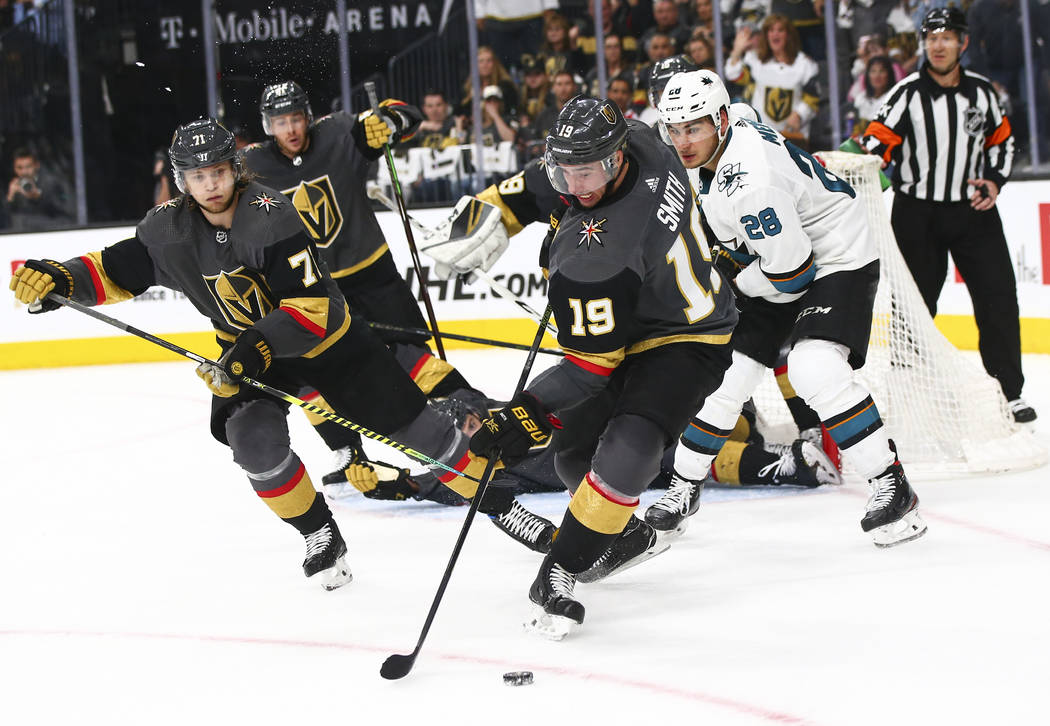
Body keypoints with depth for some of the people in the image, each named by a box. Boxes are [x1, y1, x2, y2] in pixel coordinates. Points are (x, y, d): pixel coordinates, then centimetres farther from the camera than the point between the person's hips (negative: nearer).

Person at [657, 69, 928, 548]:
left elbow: (792, 273, -29)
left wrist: (736, 279, -11)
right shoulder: (713, 148, -3)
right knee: (722, 373, 7)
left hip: (838, 262, -10)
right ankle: (683, 487, 25)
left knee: (814, 369, -31)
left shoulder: (750, 180, -33)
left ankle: (891, 486, -24)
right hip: (772, 264, 10)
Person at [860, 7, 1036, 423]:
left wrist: (995, 181, 2)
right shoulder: (908, 93, -8)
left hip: (973, 209, 3)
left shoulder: (981, 92, 3)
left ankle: (1008, 392, 7)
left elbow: (1001, 139, 15)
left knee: (997, 296, -2)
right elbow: (879, 140, -12)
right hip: (918, 213, -3)